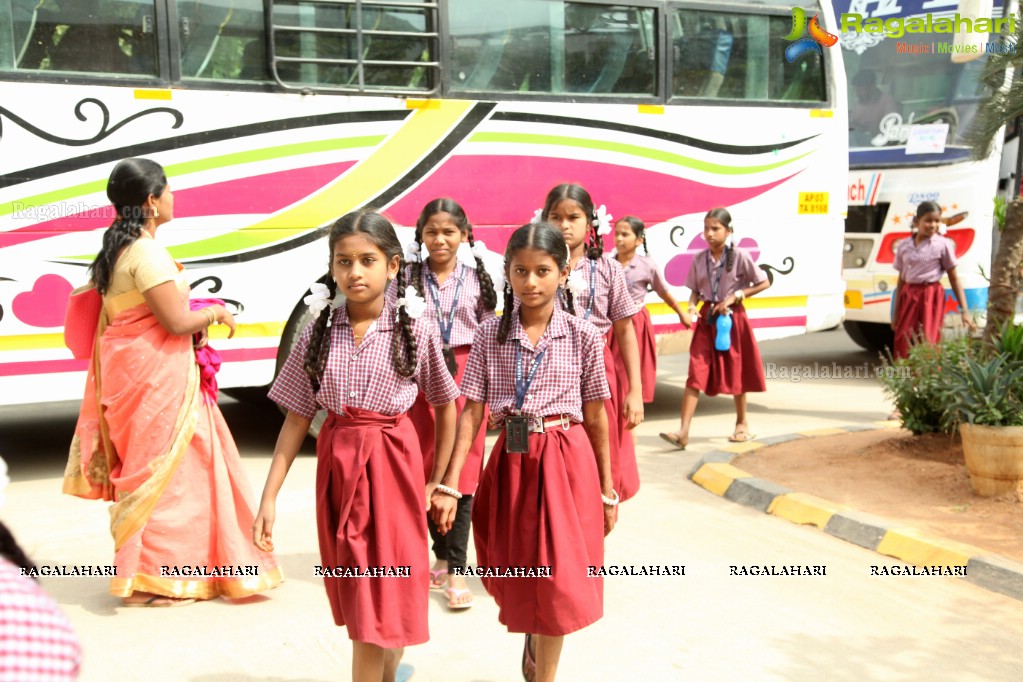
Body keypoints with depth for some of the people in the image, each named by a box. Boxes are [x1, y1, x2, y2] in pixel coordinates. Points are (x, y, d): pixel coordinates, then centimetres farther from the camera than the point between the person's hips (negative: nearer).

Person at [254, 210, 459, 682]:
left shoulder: (416, 329, -7)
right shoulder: (319, 331, 0)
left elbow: (446, 407, 2)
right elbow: (296, 419, 2)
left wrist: (438, 482, 2)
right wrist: (269, 497, -1)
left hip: (393, 465, -3)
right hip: (335, 465, 3)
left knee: (380, 595, 1)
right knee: (354, 595, 14)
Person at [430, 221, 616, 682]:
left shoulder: (582, 336, -4)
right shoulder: (489, 335, -1)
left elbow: (596, 416, 1)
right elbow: (471, 411, -4)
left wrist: (606, 488, 5)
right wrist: (449, 484, -9)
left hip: (567, 463, -2)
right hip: (510, 462, 2)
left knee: (555, 579, 3)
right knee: (518, 581, 16)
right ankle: (535, 638, 48)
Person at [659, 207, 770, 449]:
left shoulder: (740, 256, -8)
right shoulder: (700, 259, 3)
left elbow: (764, 283, -5)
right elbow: (695, 290, 9)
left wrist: (735, 297, -13)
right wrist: (690, 309, -11)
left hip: (732, 317, -2)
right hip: (707, 318, 3)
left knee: (736, 372, 10)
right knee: (696, 374, -7)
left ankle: (742, 424, 30)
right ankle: (683, 432, -12)